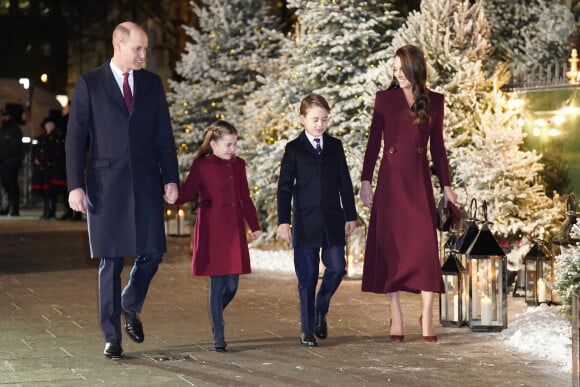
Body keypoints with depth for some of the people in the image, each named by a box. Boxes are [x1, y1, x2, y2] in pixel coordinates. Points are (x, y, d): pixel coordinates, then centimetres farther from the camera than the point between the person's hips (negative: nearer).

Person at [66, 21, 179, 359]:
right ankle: (112, 337, 10)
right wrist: (75, 185, -9)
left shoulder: (152, 83, 9)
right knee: (111, 262, 1)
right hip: (106, 185, -3)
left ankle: (131, 306, 30)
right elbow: (76, 138, -2)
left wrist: (171, 179, 3)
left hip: (147, 183, 3)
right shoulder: (89, 84, 0)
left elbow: (164, 135, 10)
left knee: (152, 254, 0)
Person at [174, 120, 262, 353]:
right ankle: (218, 337, 4)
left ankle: (216, 316, 33)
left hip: (234, 231, 4)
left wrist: (254, 226, 17)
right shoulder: (201, 165, -3)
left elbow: (245, 198, 17)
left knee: (231, 285, 3)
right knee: (217, 284, -4)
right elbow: (186, 193, -9)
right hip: (211, 231, -4)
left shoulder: (238, 165, 10)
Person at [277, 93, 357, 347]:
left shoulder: (335, 146, 9)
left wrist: (350, 215, 9)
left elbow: (345, 183, 12)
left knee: (336, 268, -4)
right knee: (307, 276, 0)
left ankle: (320, 310, 23)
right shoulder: (294, 149, 1)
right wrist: (283, 220, -6)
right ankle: (308, 330, 9)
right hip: (305, 222, -3)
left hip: (333, 221, 3)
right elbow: (285, 187, 0)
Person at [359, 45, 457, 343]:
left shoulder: (434, 101, 8)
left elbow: (437, 145, 11)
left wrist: (446, 184, 9)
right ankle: (396, 317, 6)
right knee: (390, 245, 1)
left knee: (426, 244, -9)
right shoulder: (384, 99, 5)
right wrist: (365, 181, -1)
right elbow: (373, 142, 5)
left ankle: (427, 316, -5)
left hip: (419, 179, 0)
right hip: (390, 179, 0)